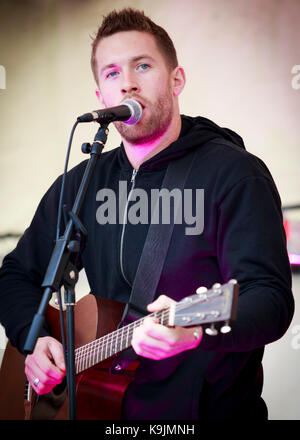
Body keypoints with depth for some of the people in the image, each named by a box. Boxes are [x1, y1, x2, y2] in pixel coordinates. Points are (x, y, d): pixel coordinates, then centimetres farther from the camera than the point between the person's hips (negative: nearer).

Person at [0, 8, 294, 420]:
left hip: (215, 406, -3)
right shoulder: (80, 185, 12)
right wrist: (33, 338, 3)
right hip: (104, 403, 4)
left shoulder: (234, 174, -6)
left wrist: (198, 330, -33)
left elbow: (271, 298, -14)